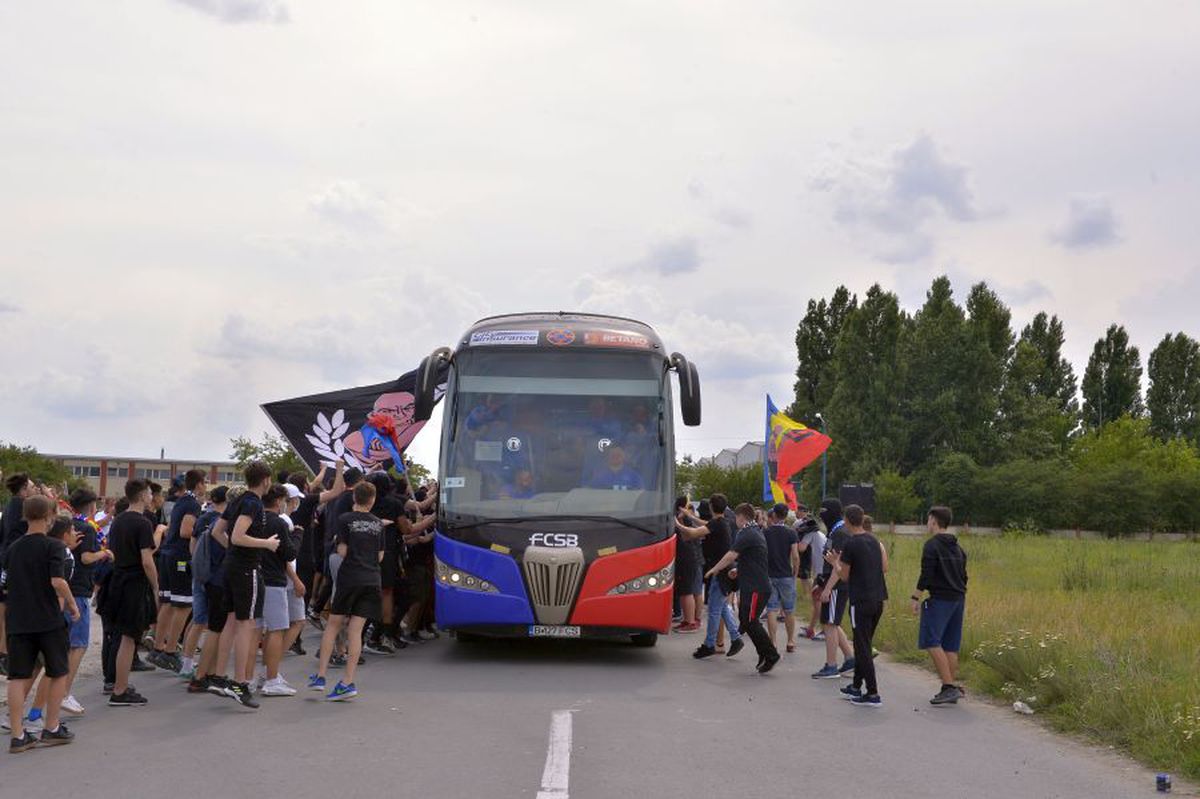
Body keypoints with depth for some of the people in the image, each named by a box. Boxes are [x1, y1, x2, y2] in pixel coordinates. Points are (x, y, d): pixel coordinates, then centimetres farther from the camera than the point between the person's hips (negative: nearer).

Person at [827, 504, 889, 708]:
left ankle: (873, 694, -7)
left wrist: (835, 562, 12)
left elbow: (844, 576, -7)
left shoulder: (850, 544, -11)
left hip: (861, 601, -8)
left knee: (863, 647, -4)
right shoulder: (874, 540, 10)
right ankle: (856, 687, 26)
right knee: (864, 645, 18)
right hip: (878, 599, 8)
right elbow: (884, 568, 14)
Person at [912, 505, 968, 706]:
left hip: (939, 599, -8)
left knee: (932, 643, -9)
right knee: (950, 646, 11)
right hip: (958, 599, 8)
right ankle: (952, 687, 11)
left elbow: (926, 574, -15)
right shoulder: (957, 547, 16)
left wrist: (916, 597, -10)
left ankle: (949, 686, -17)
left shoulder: (932, 545, -9)